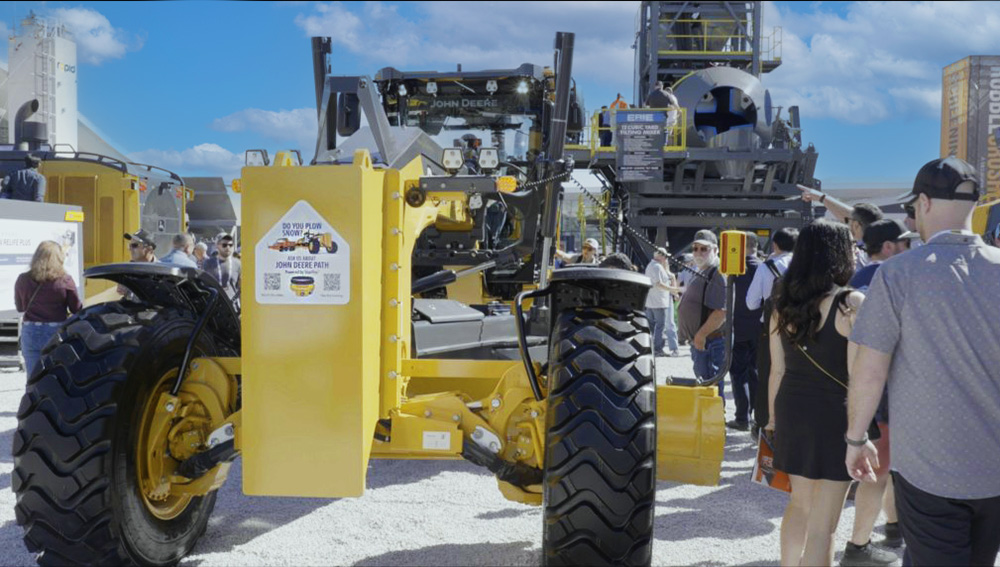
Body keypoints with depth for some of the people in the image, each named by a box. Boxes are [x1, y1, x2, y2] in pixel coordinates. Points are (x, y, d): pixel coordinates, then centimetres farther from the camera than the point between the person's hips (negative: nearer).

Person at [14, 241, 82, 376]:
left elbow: (20, 307, 13)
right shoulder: (65, 280, -10)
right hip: (56, 332, -2)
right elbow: (76, 309, -2)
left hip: (31, 333, 2)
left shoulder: (23, 280, 0)